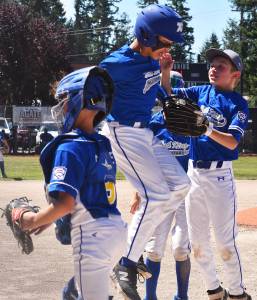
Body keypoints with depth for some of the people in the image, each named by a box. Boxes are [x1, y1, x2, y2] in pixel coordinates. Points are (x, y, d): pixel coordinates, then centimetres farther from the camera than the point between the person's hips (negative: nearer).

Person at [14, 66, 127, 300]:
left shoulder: (70, 147, -16)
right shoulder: (104, 145, 10)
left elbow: (65, 204, -23)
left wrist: (32, 220, -7)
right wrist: (50, 218, 19)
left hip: (93, 235, -8)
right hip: (117, 228, 9)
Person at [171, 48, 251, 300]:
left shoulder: (238, 104, -6)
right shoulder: (201, 92, 9)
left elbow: (232, 142, -16)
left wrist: (208, 130, -31)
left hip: (219, 175, -5)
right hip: (193, 172, 5)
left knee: (225, 240, -5)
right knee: (197, 240, 10)